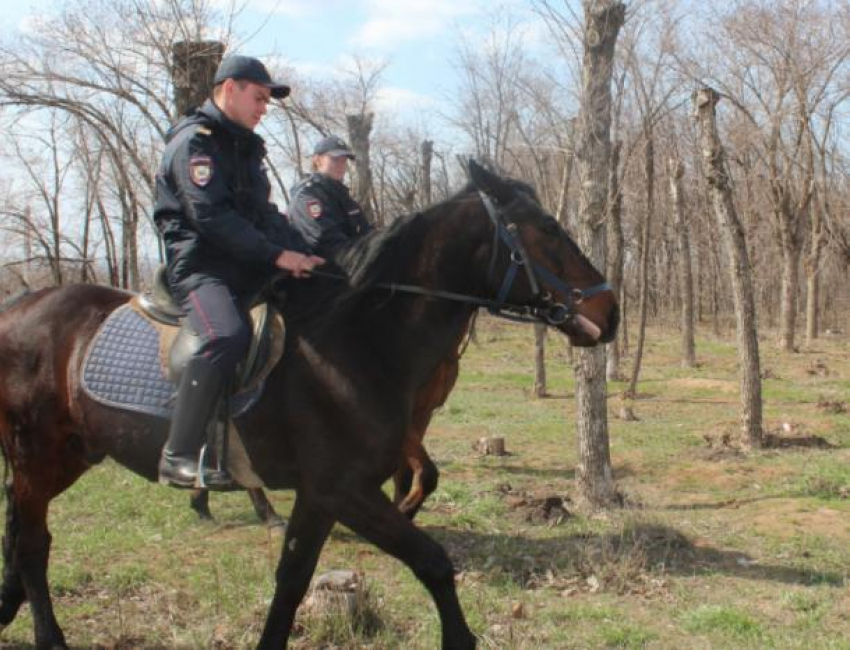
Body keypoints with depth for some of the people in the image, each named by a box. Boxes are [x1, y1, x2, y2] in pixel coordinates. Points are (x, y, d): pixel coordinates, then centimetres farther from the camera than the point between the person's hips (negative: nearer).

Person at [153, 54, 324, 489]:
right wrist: (278, 255, -20)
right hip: (200, 265, -9)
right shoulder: (194, 141, -7)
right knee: (226, 336, -35)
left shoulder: (244, 146, 22)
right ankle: (178, 457, -31)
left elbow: (265, 215, 18)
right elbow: (211, 217, -19)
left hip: (247, 267, 10)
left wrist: (303, 254, 2)